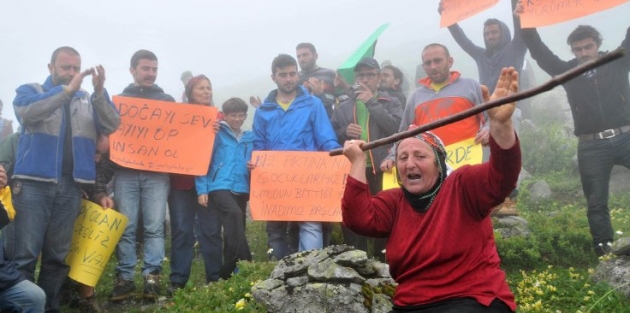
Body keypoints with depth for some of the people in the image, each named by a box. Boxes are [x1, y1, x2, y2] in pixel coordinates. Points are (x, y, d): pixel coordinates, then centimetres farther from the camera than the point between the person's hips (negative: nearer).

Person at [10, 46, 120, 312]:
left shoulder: (87, 100, 16)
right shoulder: (30, 91, 8)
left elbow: (111, 127, 1)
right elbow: (27, 112, -15)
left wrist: (99, 92, -14)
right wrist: (68, 89, -22)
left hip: (70, 186, 3)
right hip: (34, 183, -3)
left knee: (58, 255, 8)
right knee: (26, 253, -7)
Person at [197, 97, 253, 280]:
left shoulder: (250, 139, 15)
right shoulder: (217, 134, 3)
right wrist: (202, 189, -9)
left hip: (241, 189, 6)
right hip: (219, 187, -5)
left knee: (234, 229, 8)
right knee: (234, 215, -30)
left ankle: (229, 272, 18)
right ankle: (243, 264, -32)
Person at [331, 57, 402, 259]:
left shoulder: (391, 103, 9)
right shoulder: (343, 108, 15)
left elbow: (397, 128, -11)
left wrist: (372, 103, -9)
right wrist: (344, 132, -7)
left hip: (381, 171, -2)